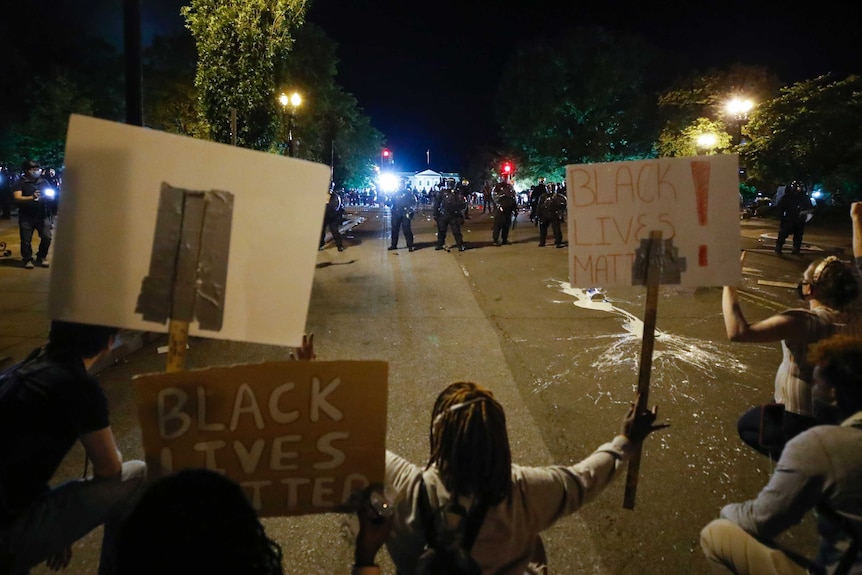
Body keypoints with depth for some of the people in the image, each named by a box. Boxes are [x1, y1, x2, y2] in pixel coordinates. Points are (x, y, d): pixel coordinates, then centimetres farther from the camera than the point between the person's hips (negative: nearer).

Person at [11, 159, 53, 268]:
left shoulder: (44, 182, 12)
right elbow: (17, 198, -13)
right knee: (26, 240, 1)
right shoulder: (20, 183, -1)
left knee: (46, 237, -5)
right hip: (26, 216, -3)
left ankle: (42, 257, 15)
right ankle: (27, 259, 16)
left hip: (43, 215, 3)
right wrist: (31, 197, -31)